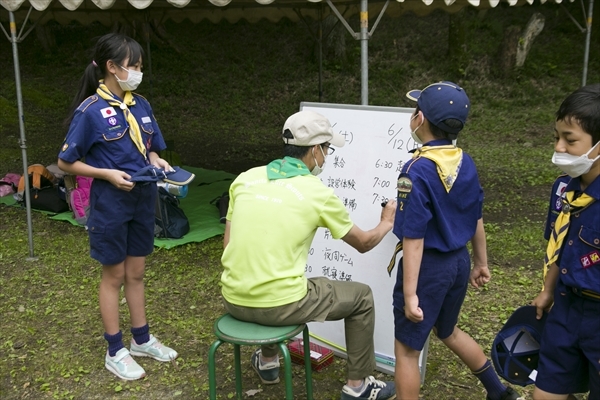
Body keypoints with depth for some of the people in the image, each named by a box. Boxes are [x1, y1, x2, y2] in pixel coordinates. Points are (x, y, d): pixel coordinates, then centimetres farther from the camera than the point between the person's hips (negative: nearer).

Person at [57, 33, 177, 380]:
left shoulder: (141, 105, 3)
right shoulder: (90, 110, -14)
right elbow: (66, 162, -10)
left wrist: (157, 162, -6)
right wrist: (108, 173, -20)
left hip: (143, 199, 5)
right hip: (111, 202, -5)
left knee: (136, 272, 17)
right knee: (115, 275, 7)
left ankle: (142, 339, 32)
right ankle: (115, 352, 22)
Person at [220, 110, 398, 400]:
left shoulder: (245, 178, 4)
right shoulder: (318, 193, -7)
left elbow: (228, 245, 9)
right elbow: (363, 243, 8)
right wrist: (387, 223, 28)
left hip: (233, 300, 6)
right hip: (280, 305, -5)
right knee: (361, 297, 17)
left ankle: (268, 361, 48)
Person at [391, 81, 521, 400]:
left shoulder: (418, 171, -21)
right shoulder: (465, 162, 1)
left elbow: (414, 237, -23)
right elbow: (476, 220, 11)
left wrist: (410, 293, -20)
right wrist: (480, 262, 22)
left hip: (429, 266, -8)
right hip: (458, 261, 8)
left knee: (407, 349, 7)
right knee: (448, 331, 30)